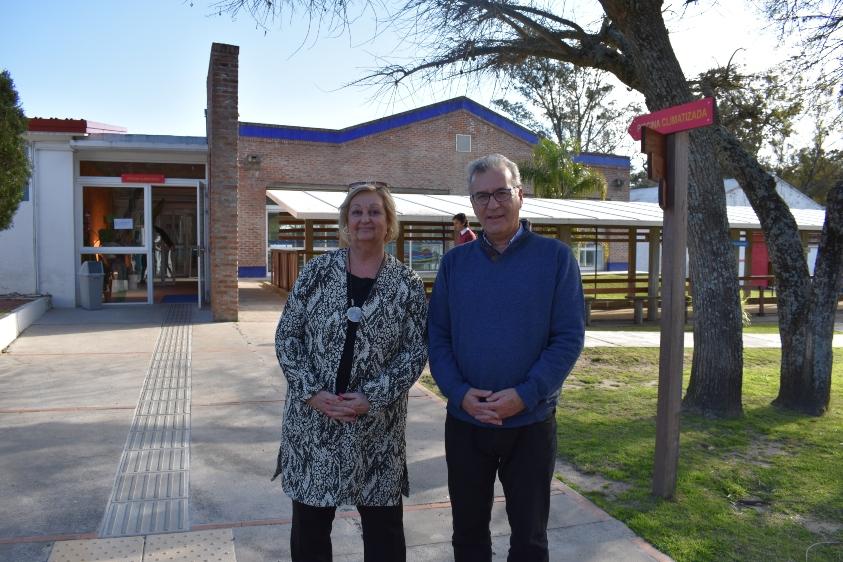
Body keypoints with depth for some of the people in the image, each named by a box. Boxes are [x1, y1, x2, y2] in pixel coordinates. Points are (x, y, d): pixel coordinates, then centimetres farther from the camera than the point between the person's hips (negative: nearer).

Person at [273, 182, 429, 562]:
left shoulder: (407, 284, -2)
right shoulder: (317, 271, 0)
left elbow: (415, 351, -5)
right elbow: (287, 336, 0)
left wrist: (372, 398, -15)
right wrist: (311, 391, -12)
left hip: (377, 425, -1)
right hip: (311, 418, 1)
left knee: (383, 525, 13)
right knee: (309, 523, 15)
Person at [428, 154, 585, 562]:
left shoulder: (555, 257, -4)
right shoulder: (454, 262, 4)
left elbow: (569, 338, -8)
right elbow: (437, 337, 1)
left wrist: (524, 395, -18)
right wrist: (459, 393, -14)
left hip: (531, 422, -2)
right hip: (464, 422, 2)